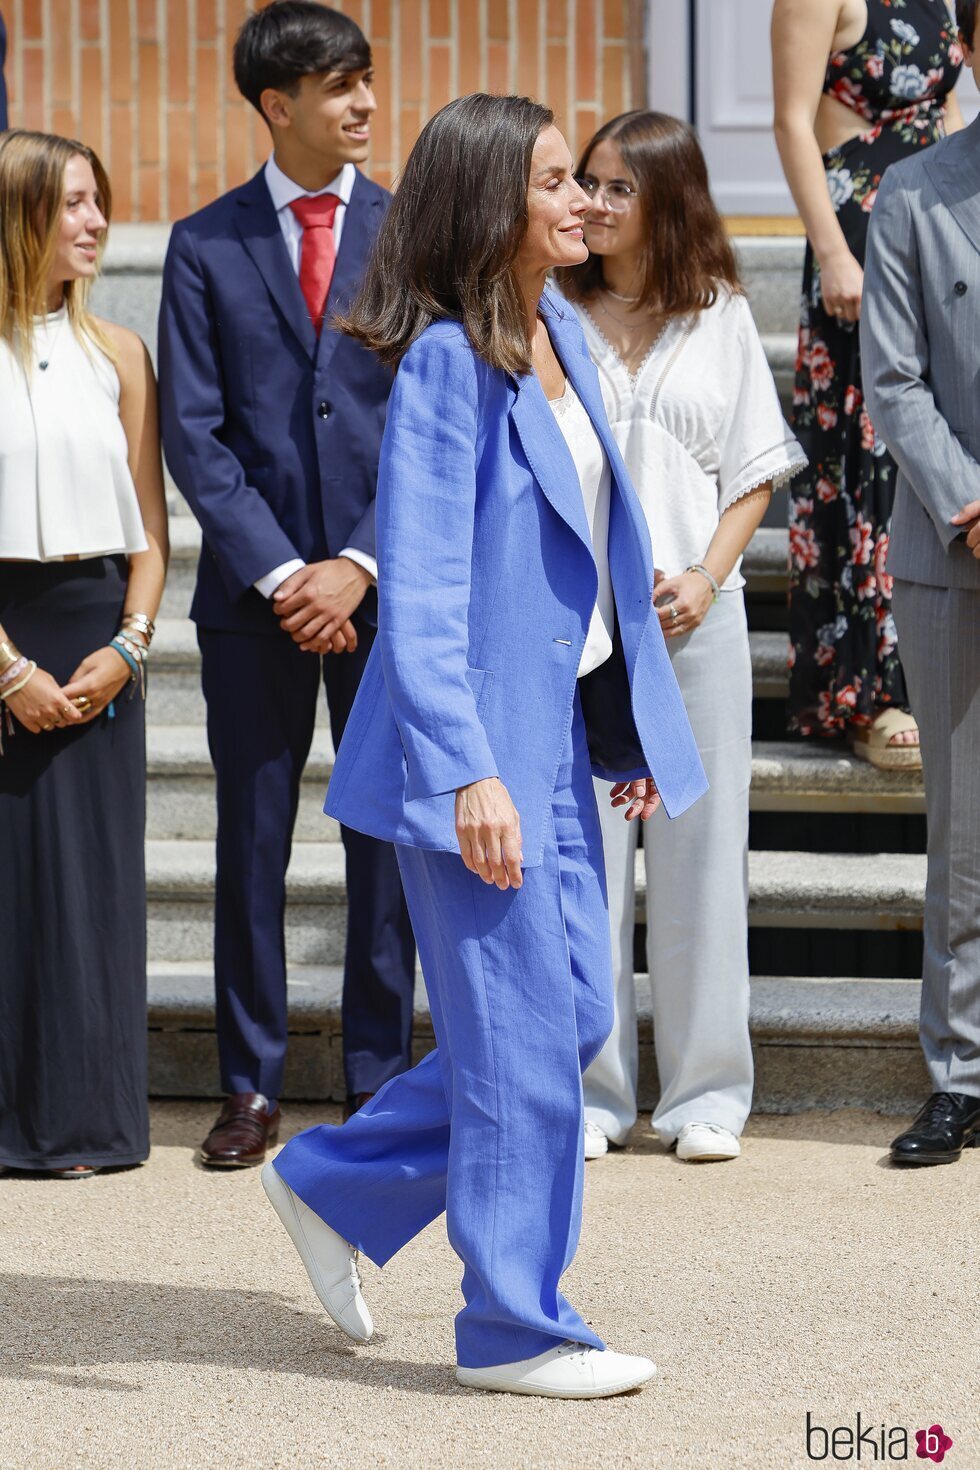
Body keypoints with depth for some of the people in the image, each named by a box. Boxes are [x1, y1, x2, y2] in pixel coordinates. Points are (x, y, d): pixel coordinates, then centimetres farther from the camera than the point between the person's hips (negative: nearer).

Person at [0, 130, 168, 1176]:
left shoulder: (117, 353, 11)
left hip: (99, 646, 4)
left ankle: (84, 1116, 13)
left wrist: (127, 646, -3)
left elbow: (150, 529, 11)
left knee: (96, 870, 4)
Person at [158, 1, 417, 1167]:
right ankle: (250, 1087, 14)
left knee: (389, 840, 4)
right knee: (250, 844, 5)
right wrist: (278, 572, -10)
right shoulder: (205, 247, 4)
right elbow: (193, 432, -1)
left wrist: (359, 565, -10)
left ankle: (381, 1082, 14)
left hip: (385, 588, 0)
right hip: (253, 592, 0)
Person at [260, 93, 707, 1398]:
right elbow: (420, 591, -20)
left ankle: (336, 1185, 26)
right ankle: (515, 1328, 10)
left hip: (559, 729, 9)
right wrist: (468, 772, -25)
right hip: (478, 741, -9)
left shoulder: (561, 336, 11)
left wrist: (634, 727, 17)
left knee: (576, 1011, 13)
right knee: (520, 1033, -2)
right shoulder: (447, 362, -15)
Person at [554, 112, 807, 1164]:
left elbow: (754, 472, 8)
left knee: (700, 850, 2)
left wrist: (706, 577, -7)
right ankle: (589, 1091, 9)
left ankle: (704, 1094, 11)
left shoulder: (719, 318, 7)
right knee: (581, 852, -1)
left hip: (694, 615, 1)